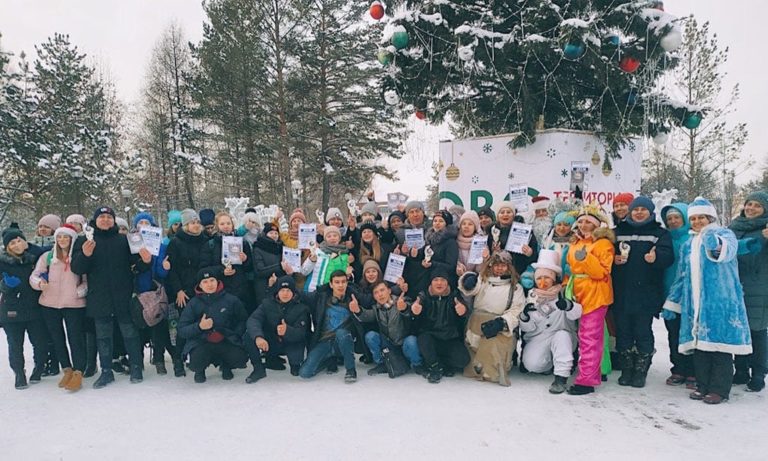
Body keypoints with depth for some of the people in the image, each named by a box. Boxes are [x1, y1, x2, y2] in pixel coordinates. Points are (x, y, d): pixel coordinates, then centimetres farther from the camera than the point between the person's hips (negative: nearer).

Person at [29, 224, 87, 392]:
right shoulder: (47, 256, 6)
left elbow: (88, 280, 1)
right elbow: (34, 276, 5)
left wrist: (80, 291, -15)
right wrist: (39, 283, -16)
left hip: (74, 304, -3)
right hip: (50, 304, 4)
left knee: (76, 338, -4)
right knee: (57, 338, 12)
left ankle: (78, 373, 3)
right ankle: (67, 370, 26)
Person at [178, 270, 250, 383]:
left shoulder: (231, 300, 0)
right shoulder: (194, 303, 1)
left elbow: (243, 320, 8)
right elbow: (182, 330, -1)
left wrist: (233, 335, -8)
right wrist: (199, 327, -19)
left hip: (226, 342, 1)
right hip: (201, 343, 0)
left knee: (240, 358, -25)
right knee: (197, 362, -30)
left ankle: (226, 366, 16)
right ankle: (199, 370, 13)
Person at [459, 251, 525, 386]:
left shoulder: (516, 288, 13)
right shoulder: (482, 280, 18)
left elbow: (516, 311, 1)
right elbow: (469, 289, -1)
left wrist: (501, 322, -18)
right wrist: (469, 280, -25)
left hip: (501, 329, -2)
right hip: (477, 323, 3)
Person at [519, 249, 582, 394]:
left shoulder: (563, 293, -6)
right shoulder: (532, 297, 2)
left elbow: (576, 314, -23)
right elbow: (528, 328, 1)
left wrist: (567, 305, -44)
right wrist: (525, 315, -20)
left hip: (563, 339, -1)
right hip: (538, 339, 2)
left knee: (562, 335, -34)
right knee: (532, 364, -24)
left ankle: (561, 378, -26)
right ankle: (550, 364, 11)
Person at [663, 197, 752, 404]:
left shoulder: (724, 234, -1)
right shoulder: (688, 245, 18)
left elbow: (728, 249, -26)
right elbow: (682, 277, 23)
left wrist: (716, 245, -50)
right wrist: (671, 303, 21)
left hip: (720, 301, -6)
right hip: (695, 304, 6)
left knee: (719, 343, -3)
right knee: (699, 343, 7)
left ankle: (720, 389, 6)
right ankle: (703, 385, 17)